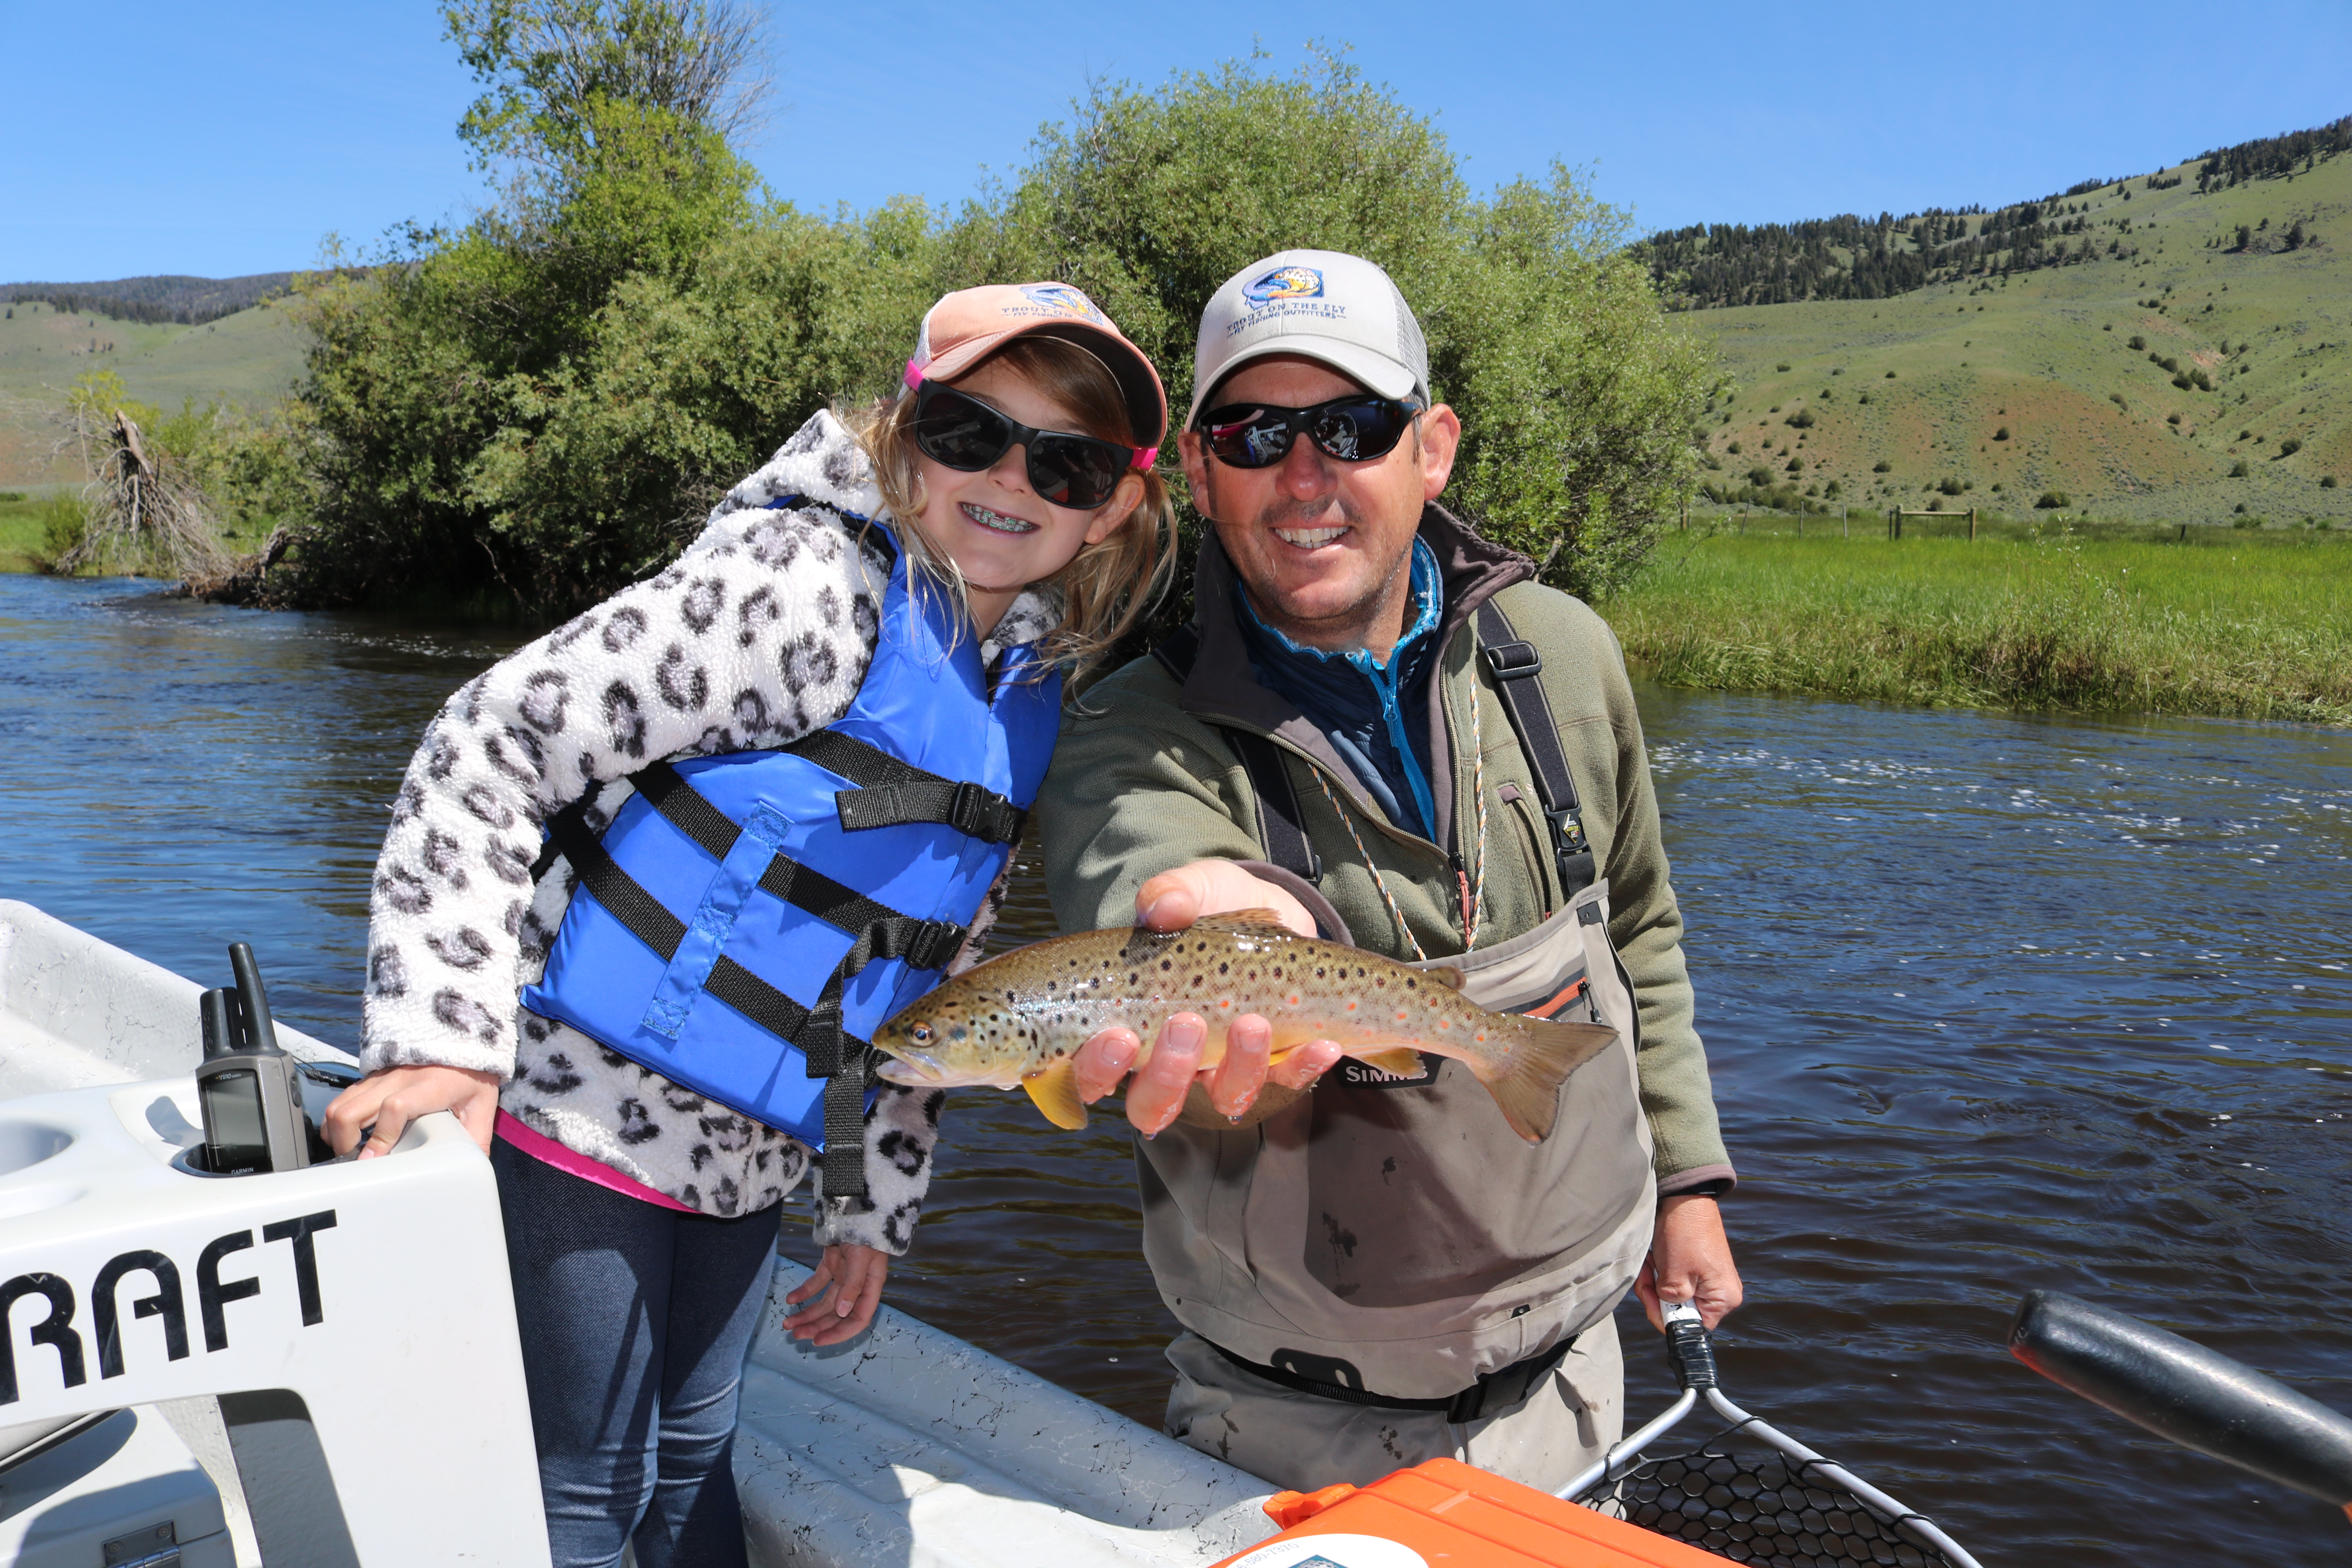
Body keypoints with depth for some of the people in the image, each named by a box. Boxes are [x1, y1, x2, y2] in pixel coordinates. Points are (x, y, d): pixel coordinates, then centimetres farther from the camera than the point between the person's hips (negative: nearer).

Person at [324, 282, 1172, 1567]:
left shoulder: (1031, 693, 5)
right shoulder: (809, 587, -19)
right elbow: (495, 741, -18)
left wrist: (872, 1206, 15)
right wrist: (446, 1032, -23)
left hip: (746, 1161, 7)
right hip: (586, 1119, -6)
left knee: (692, 1460, 20)